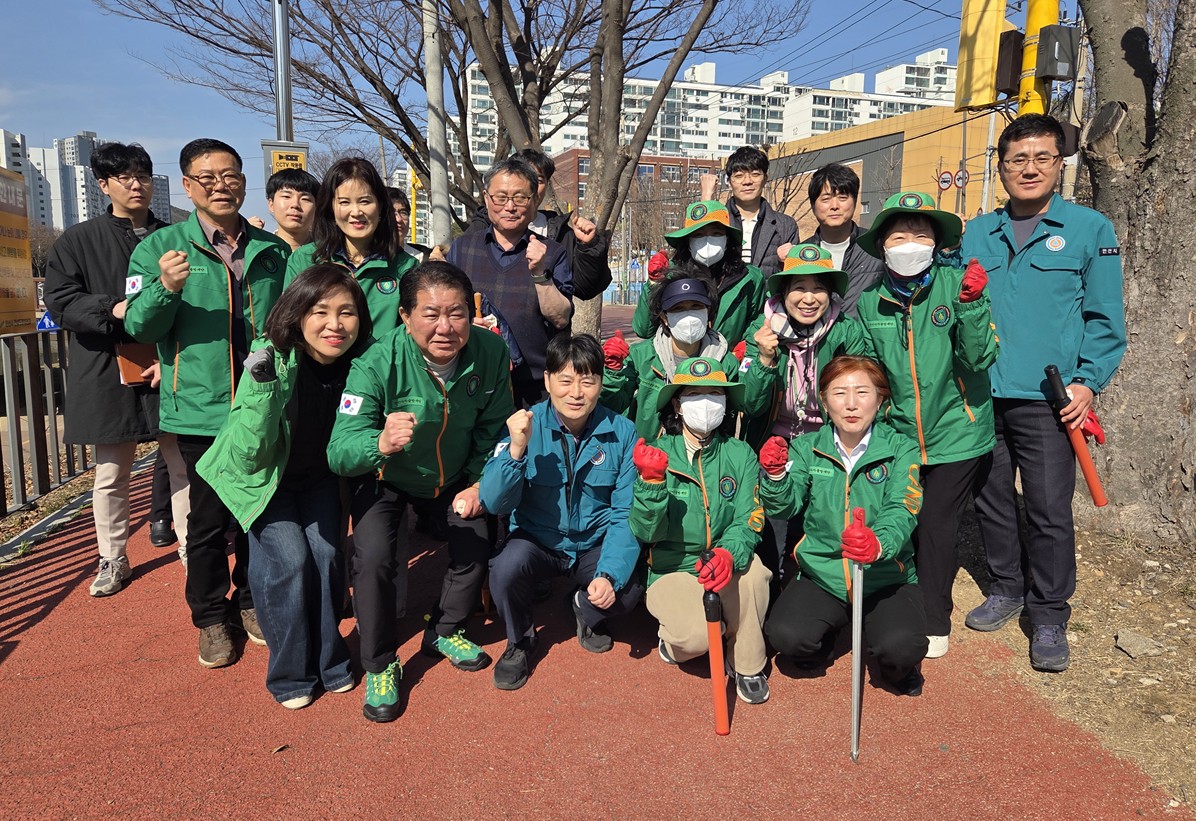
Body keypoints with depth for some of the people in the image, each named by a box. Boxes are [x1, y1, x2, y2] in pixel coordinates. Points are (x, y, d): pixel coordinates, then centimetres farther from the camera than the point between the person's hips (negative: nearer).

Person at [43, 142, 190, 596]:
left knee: (183, 465, 5)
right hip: (107, 374, 0)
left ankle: (189, 546, 20)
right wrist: (114, 309, -20)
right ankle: (113, 559, 24)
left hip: (168, 371, 0)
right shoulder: (78, 241, 5)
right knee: (110, 475, 9)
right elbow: (59, 301, -3)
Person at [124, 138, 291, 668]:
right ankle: (211, 618, 23)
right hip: (202, 409, -3)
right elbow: (140, 326, -6)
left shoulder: (273, 251, 10)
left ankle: (252, 601, 32)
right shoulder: (161, 246, 0)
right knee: (209, 517, 5)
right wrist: (166, 288, -25)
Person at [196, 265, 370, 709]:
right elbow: (250, 456, -33)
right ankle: (291, 673, 7)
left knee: (327, 555, -7)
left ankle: (329, 660, 15)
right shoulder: (273, 360, -31)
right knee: (289, 560, -13)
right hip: (264, 478, -3)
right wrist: (263, 387, -43)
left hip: (318, 477, 3)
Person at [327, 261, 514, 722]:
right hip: (387, 478, -3)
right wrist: (381, 443, -60)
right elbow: (339, 453, -40)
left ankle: (445, 632, 31)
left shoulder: (491, 354, -23)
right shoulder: (377, 365, -34)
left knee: (479, 542, 1)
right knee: (373, 558, -21)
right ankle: (380, 666, 4)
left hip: (454, 477, 4)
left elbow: (493, 429, -6)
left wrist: (479, 482, -12)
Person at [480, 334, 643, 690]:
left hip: (594, 545, 1)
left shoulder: (622, 432, -11)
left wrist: (610, 574, -23)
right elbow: (494, 504, -19)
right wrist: (516, 449, -35)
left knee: (627, 592, -25)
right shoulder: (527, 426, -14)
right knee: (507, 565, -31)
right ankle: (519, 641, 3)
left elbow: (626, 514, -10)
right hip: (537, 541, 0)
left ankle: (586, 612, 14)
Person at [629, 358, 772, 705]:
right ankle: (673, 635, 10)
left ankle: (747, 665, -6)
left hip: (726, 570, 2)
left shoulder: (740, 455, -2)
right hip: (673, 571, -2)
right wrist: (652, 481, -33)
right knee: (697, 636, -29)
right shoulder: (657, 455, -8)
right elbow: (646, 533, -15)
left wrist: (729, 554, -34)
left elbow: (748, 522, -11)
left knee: (751, 568, -32)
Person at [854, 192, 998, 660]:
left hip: (955, 434, -3)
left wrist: (971, 305, -26)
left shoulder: (956, 285, -9)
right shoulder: (870, 302, 2)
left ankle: (934, 622, 18)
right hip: (898, 433, 3)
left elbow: (980, 360, -14)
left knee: (935, 526, -1)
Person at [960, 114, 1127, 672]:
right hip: (980, 395, 4)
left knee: (1049, 512, -1)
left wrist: (1089, 381, -8)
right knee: (990, 500, 12)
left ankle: (1049, 617, 14)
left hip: (1046, 400, -3)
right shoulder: (977, 234, 11)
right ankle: (1007, 588, 32)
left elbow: (1105, 317, 1)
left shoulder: (1089, 229, 2)